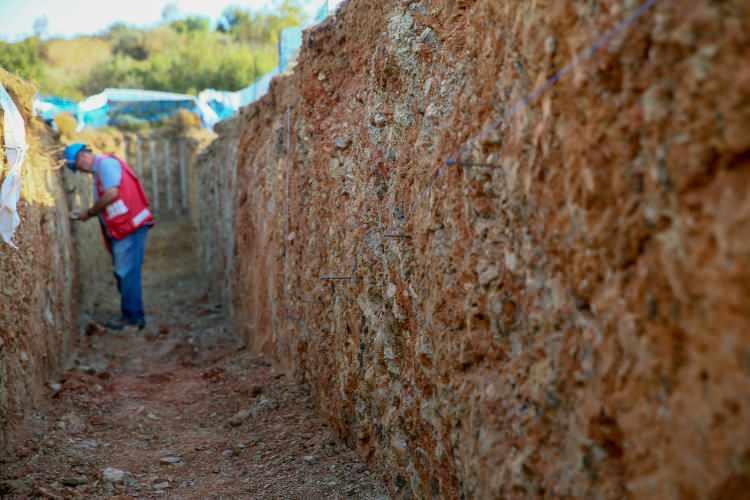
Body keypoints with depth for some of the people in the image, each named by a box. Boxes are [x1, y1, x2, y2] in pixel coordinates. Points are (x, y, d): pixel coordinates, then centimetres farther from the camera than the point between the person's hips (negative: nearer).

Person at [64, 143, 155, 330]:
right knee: (123, 273, 12)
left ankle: (133, 317, -3)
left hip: (131, 226, -10)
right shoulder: (98, 171, 20)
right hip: (121, 229, 10)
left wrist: (89, 213, -11)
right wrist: (84, 215, 7)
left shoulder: (106, 163, -9)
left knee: (127, 273, -7)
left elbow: (112, 194, -22)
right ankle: (132, 315, 17)